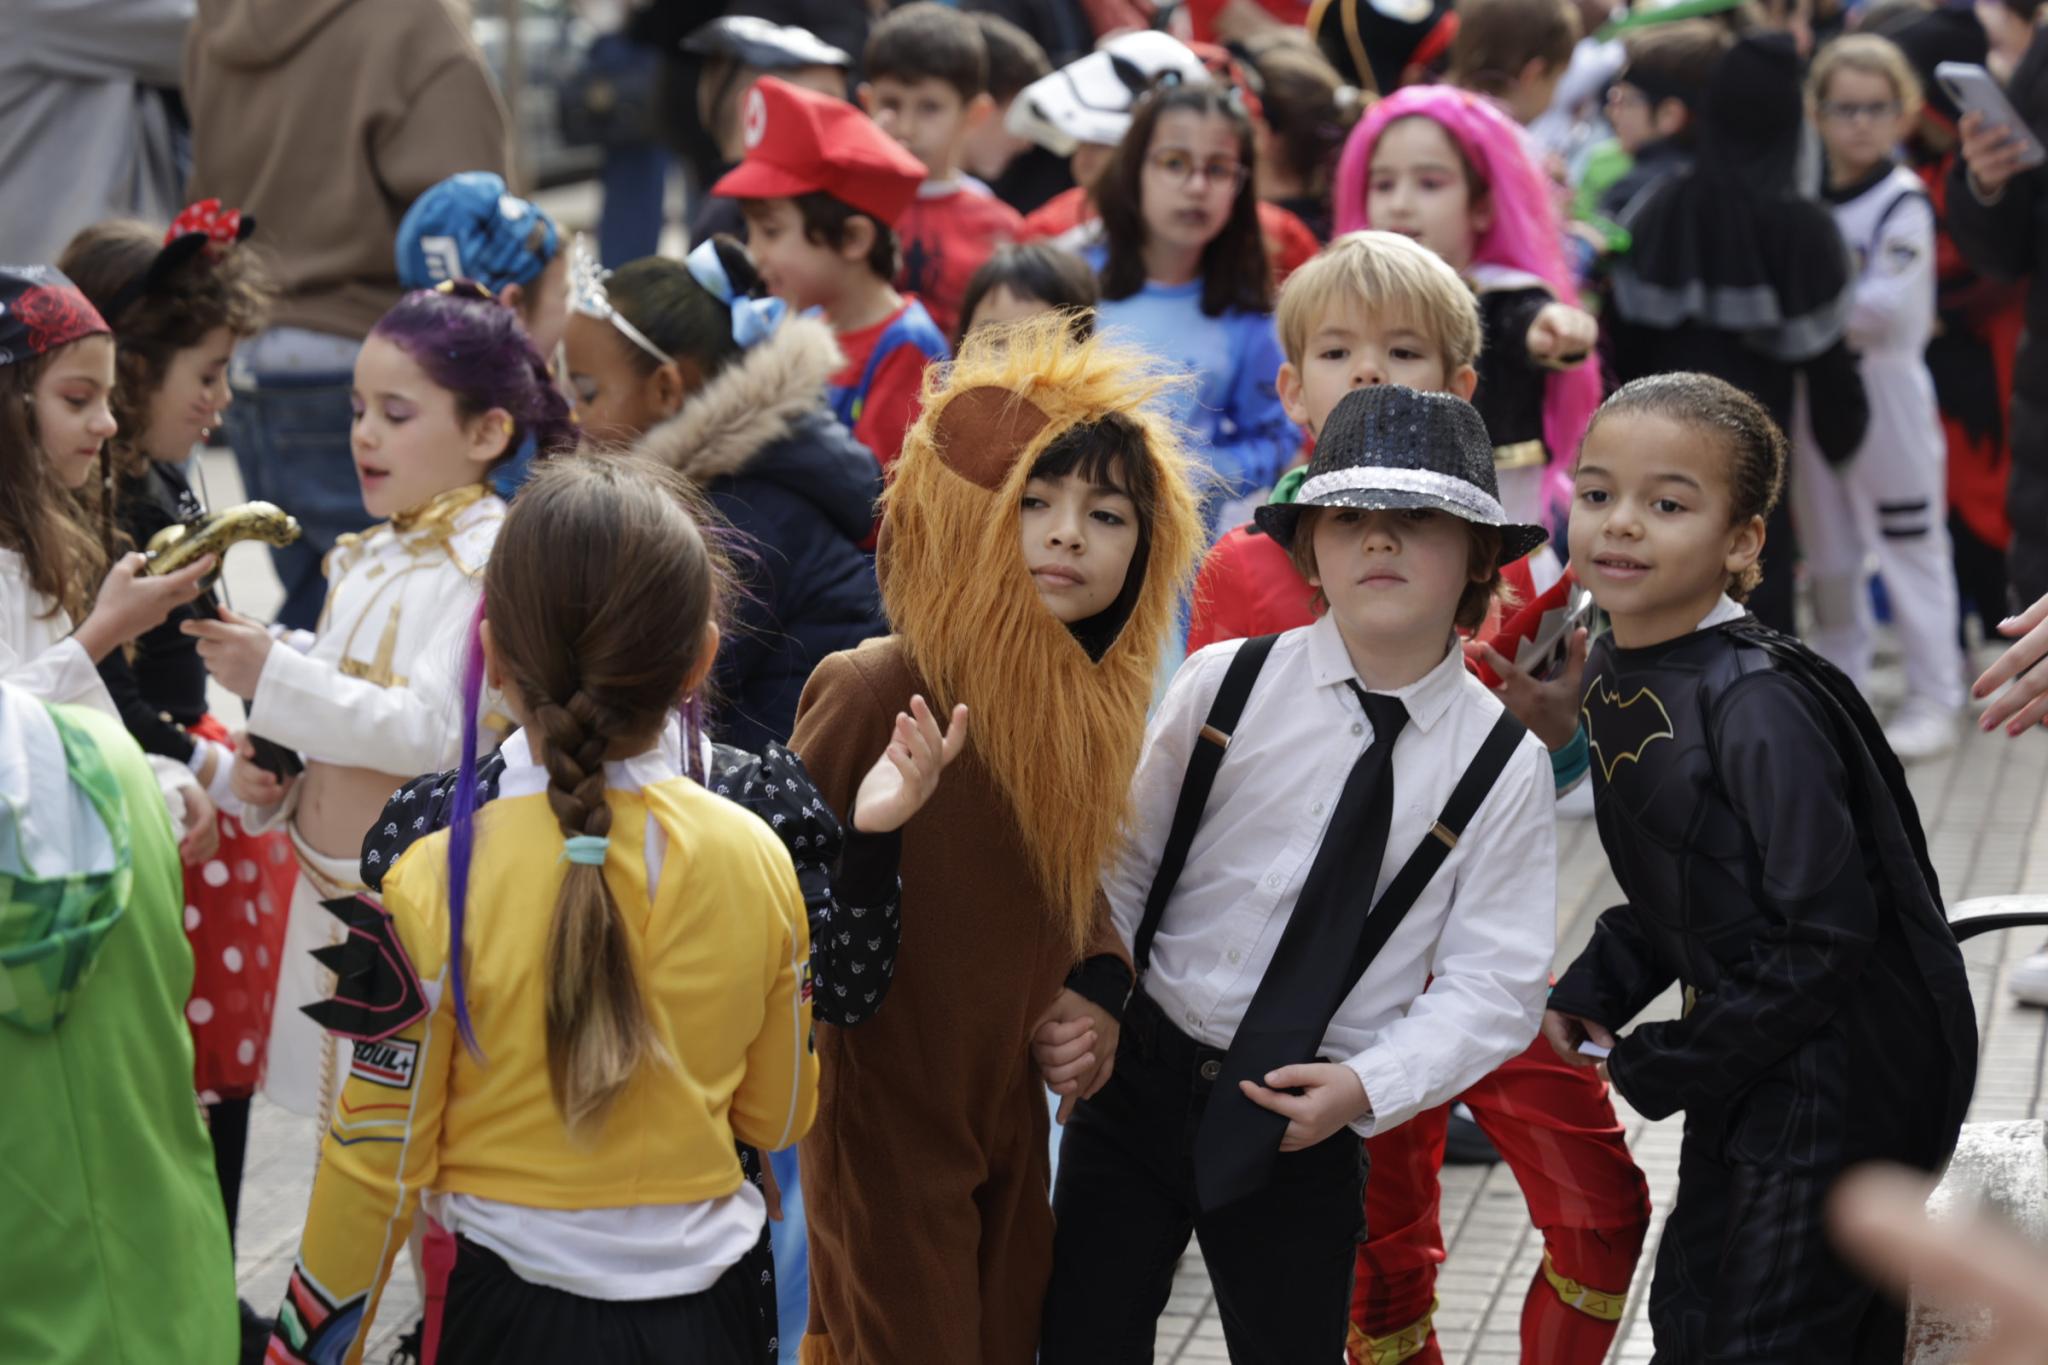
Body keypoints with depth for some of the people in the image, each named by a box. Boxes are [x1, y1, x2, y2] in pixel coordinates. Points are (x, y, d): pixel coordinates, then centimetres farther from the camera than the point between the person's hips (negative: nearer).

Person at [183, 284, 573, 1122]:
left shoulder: (492, 560, -13)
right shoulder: (365, 561, 12)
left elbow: (435, 729, -22)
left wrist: (276, 677, -23)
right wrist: (269, 773, 2)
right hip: (327, 888, 8)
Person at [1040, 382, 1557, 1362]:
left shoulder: (1504, 764, -6)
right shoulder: (1225, 684, -5)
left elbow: (1493, 983, -6)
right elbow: (1122, 862, 3)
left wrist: (1367, 1087, -18)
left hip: (1308, 1124, -1)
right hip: (1139, 1082, 1)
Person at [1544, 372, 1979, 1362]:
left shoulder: (1758, 707, -25)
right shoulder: (1612, 679, 3)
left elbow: (1826, 933, -24)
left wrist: (1661, 1066, -17)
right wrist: (1594, 991, 1)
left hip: (1840, 1083, -9)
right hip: (1747, 1073, 9)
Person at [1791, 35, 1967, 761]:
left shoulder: (1904, 202, -10)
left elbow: (1890, 310, -18)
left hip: (1885, 390, -6)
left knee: (1911, 544, 1)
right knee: (1828, 547, 15)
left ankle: (1934, 698, 7)